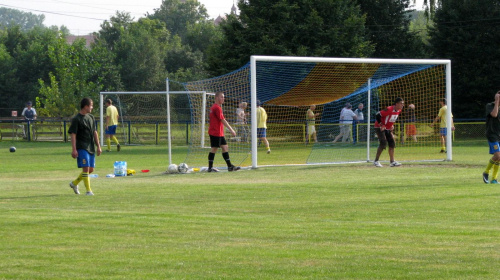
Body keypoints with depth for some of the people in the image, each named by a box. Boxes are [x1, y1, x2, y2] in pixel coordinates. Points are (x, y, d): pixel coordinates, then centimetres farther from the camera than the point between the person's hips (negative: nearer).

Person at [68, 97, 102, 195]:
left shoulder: (91, 118, 13)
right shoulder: (76, 119, -8)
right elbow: (73, 135, -11)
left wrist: (98, 147, 13)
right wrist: (74, 149, -17)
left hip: (91, 147, 7)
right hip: (81, 148, -7)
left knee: (91, 169, 9)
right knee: (86, 168, -12)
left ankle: (74, 183, 26)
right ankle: (88, 190, -7)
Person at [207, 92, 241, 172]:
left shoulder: (214, 107, 17)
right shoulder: (217, 108, -15)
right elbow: (223, 120, -19)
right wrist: (231, 129, -17)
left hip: (219, 133, 10)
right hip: (215, 133, -10)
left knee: (225, 147, 8)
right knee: (214, 149, -4)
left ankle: (230, 166, 8)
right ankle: (210, 168, 1)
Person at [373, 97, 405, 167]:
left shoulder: (399, 110, -2)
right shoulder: (389, 109, -28)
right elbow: (377, 115, -25)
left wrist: (392, 125, 7)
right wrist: (381, 125, -24)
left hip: (388, 128, 9)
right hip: (380, 127, -9)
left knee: (392, 143, 2)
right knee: (383, 143, -18)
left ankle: (392, 162, 5)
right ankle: (376, 161, -9)